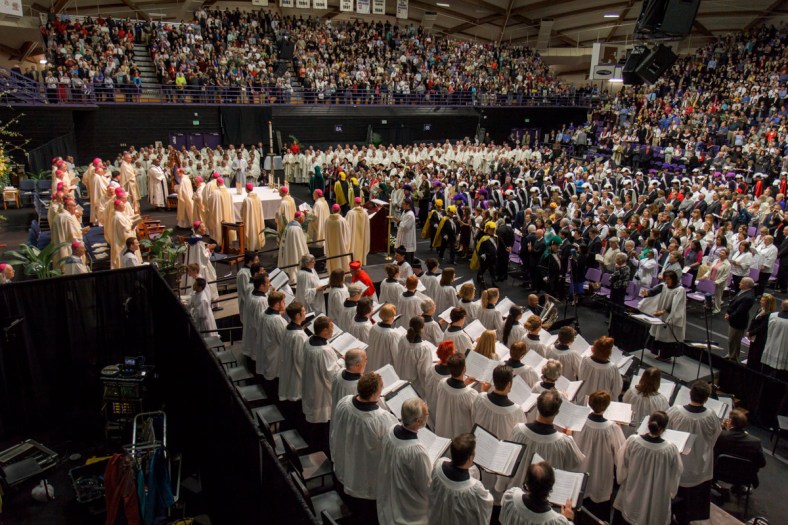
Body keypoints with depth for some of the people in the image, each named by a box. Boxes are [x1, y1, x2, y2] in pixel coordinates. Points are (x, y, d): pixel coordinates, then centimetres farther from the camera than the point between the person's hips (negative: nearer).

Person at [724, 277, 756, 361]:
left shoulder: (748, 297, -29)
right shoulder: (743, 291, 0)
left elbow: (739, 311, -27)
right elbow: (733, 302, 9)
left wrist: (729, 316, -15)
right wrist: (727, 312, 0)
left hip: (738, 322, -9)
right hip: (733, 319, 9)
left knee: (734, 341, 8)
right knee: (731, 339, 24)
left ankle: (733, 358, 24)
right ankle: (730, 354, 41)